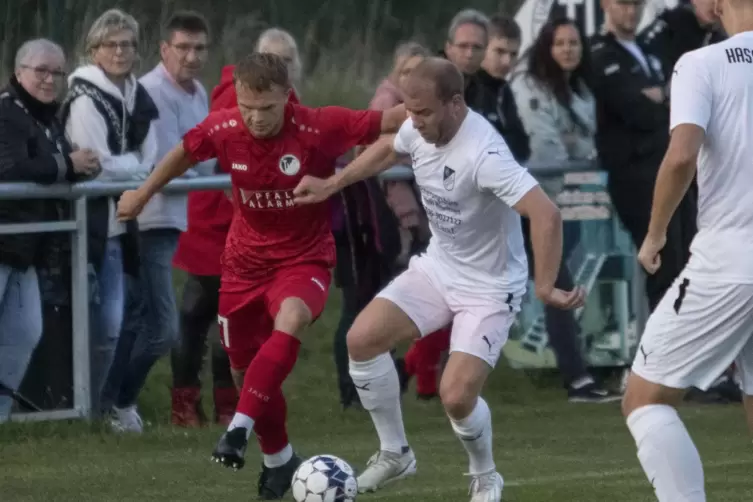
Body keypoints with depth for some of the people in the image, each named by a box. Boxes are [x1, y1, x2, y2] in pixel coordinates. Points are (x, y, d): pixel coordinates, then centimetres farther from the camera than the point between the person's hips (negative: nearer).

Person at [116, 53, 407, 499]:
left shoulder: (319, 128, -23)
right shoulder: (222, 129, -14)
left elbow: (392, 121, -19)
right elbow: (185, 153, 8)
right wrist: (143, 194, 18)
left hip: (304, 258, -4)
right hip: (245, 261, 4)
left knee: (291, 318, -36)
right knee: (248, 369, 11)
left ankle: (240, 428, -35)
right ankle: (279, 459, 36)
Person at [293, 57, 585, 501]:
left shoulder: (484, 155, -33)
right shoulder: (419, 130, -9)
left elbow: (546, 215, -40)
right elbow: (387, 148, 17)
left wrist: (546, 288, -39)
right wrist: (332, 185, 15)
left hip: (490, 289, -7)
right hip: (438, 269, 7)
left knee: (457, 396, -18)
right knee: (361, 339, -8)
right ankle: (395, 452, 12)